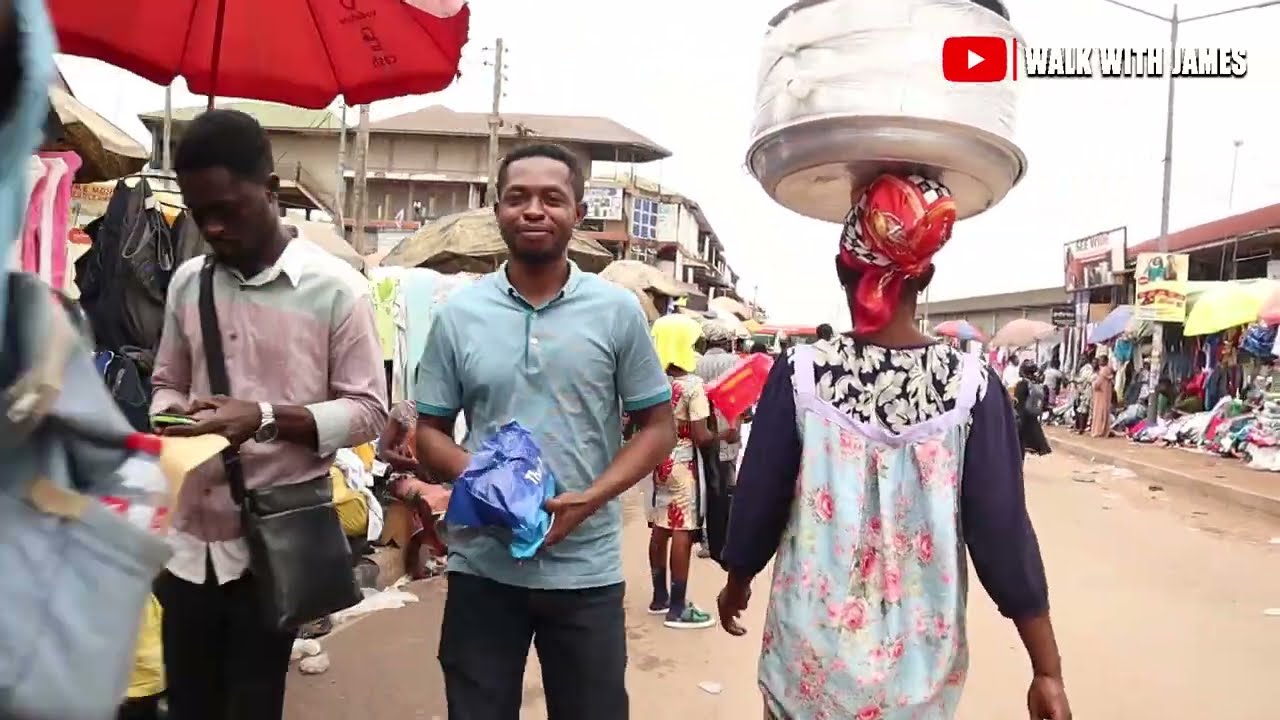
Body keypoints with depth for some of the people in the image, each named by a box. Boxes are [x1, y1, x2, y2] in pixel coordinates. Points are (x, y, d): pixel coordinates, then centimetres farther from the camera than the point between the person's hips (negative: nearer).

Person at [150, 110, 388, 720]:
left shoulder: (335, 287, -9)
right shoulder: (187, 282, 5)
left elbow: (369, 411, -8)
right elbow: (167, 382, 16)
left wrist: (266, 418, -21)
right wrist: (169, 417, -7)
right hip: (188, 539, 4)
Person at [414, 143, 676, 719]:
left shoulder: (619, 311, -3)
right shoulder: (458, 313, 0)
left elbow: (657, 427, 1)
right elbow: (429, 432, 5)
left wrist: (590, 498, -15)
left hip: (586, 569, 0)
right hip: (482, 567, 1)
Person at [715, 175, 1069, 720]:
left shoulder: (800, 377, -13)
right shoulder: (972, 386, -12)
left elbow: (756, 506, -5)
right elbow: (1004, 534, -11)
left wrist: (736, 584, 14)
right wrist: (1047, 670, -1)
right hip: (919, 666, 1)